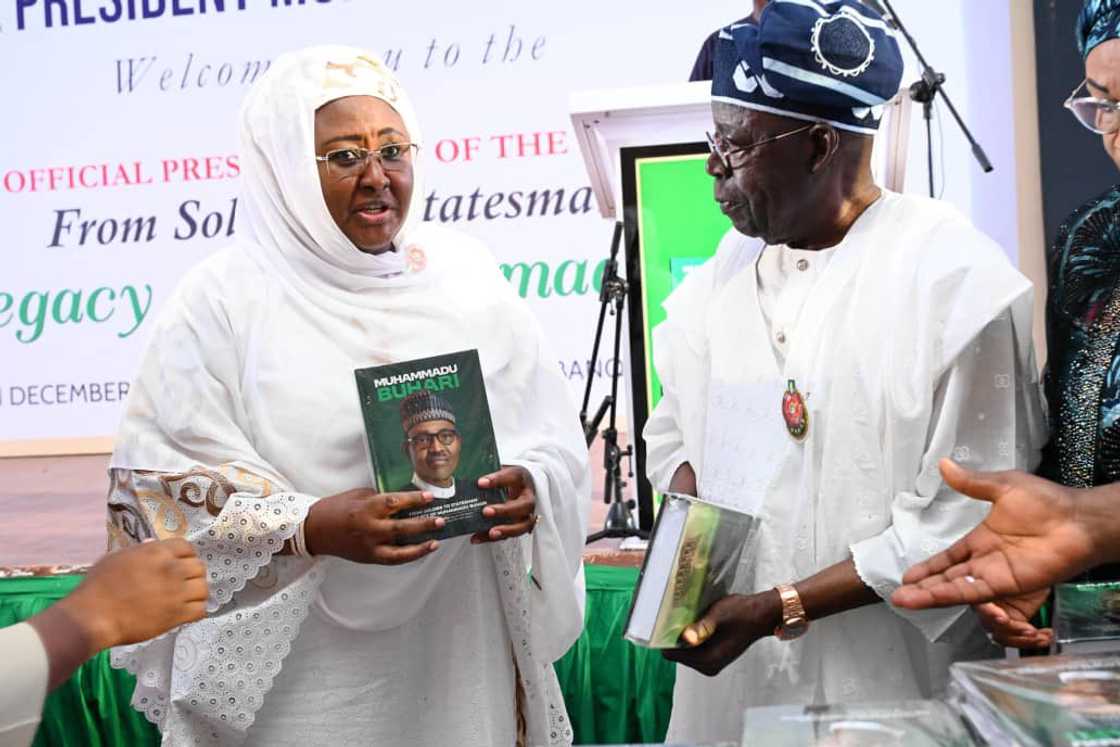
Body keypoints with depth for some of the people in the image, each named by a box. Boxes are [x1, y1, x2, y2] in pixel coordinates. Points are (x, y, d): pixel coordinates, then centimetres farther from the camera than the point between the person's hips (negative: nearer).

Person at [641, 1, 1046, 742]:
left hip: (886, 686, -5)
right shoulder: (726, 270, 5)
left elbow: (959, 521, -16)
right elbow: (674, 432, 11)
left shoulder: (954, 278, -14)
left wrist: (776, 610, -20)